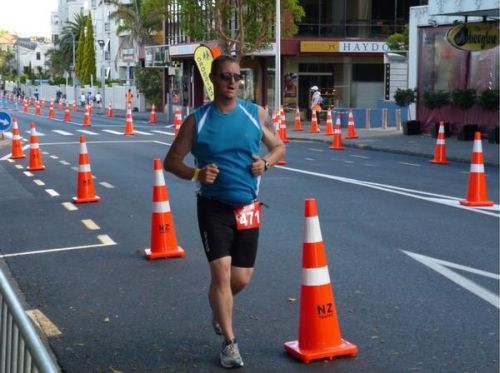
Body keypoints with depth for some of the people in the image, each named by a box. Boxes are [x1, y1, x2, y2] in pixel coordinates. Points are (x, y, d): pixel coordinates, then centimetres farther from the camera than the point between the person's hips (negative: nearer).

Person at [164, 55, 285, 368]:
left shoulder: (256, 114, 1)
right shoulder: (197, 120, -4)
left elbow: (279, 146, 13)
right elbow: (172, 161, 1)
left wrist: (266, 163, -9)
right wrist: (196, 174, -18)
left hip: (248, 207, 2)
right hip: (213, 206, -2)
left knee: (242, 278, 8)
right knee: (221, 271, -10)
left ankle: (220, 309, 44)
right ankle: (230, 343, 8)